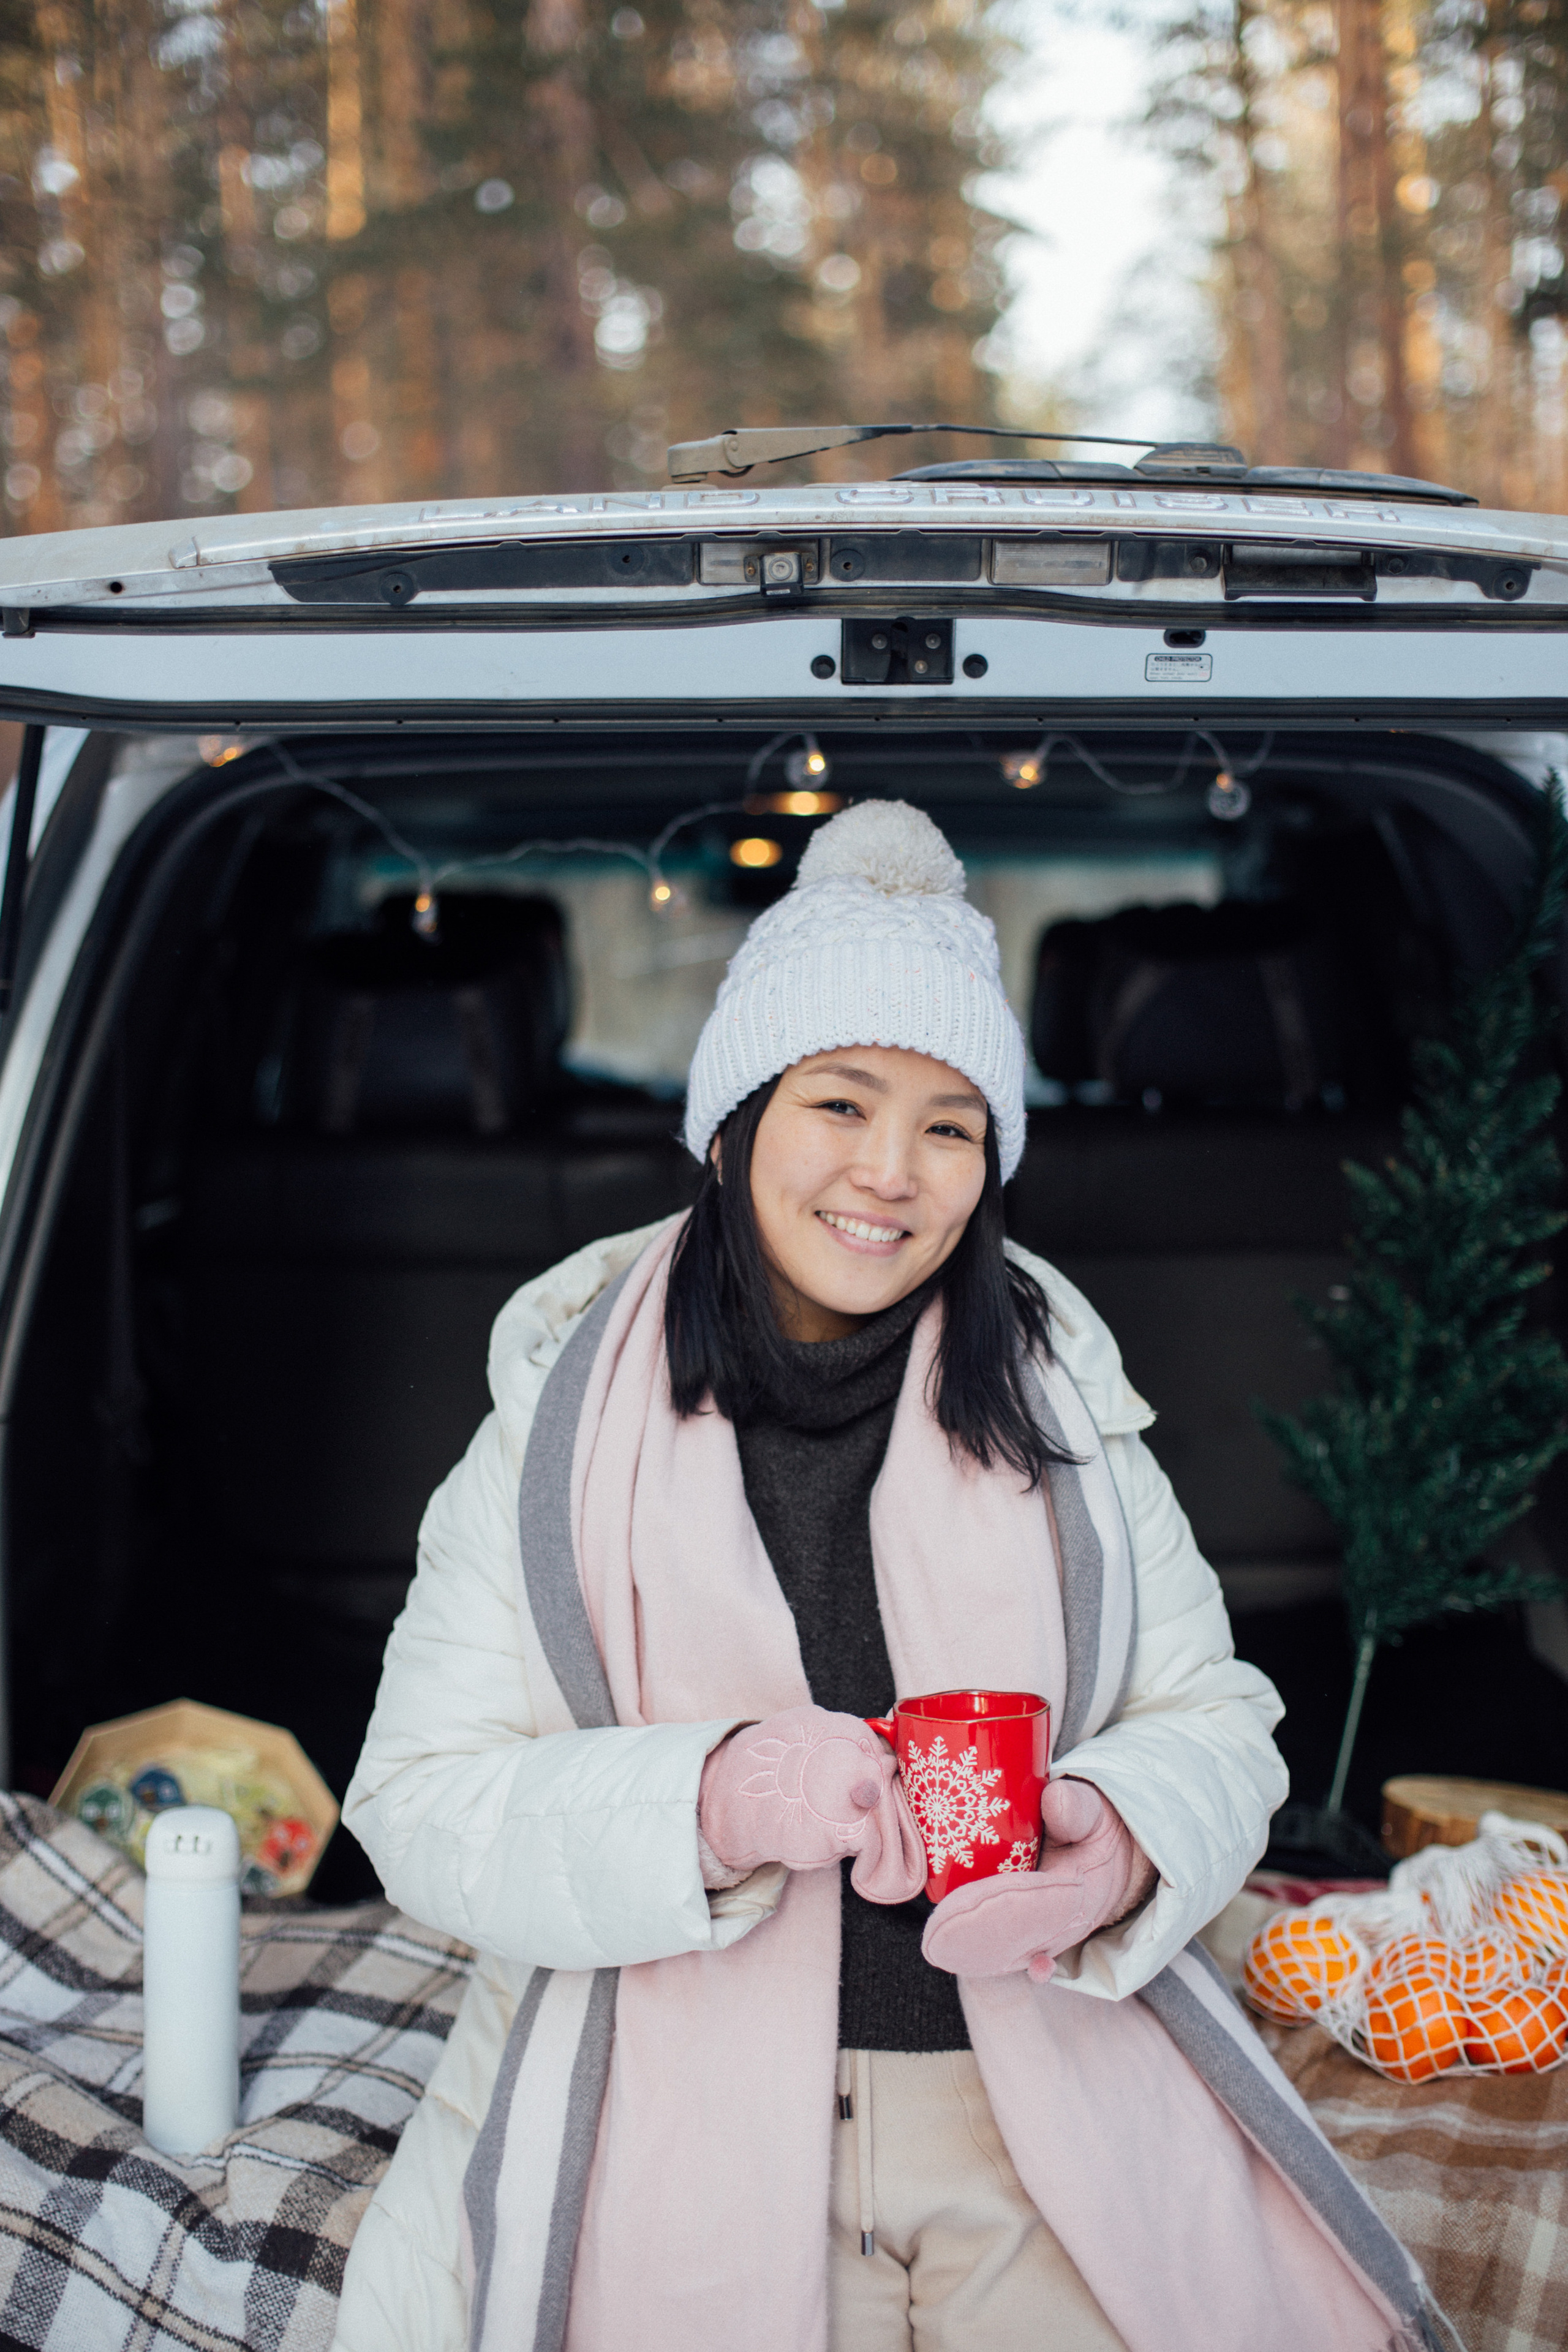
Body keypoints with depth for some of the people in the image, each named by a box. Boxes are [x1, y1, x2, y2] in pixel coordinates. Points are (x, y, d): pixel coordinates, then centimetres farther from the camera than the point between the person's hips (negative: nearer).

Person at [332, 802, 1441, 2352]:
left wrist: (1122, 1846, -16)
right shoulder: (561, 1421, 1)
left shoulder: (1056, 1403, 7)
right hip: (687, 2148, -1)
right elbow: (418, 1805, -4)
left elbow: (1216, 1718, 7)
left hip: (1060, 2127, 2)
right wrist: (708, 1802, -22)